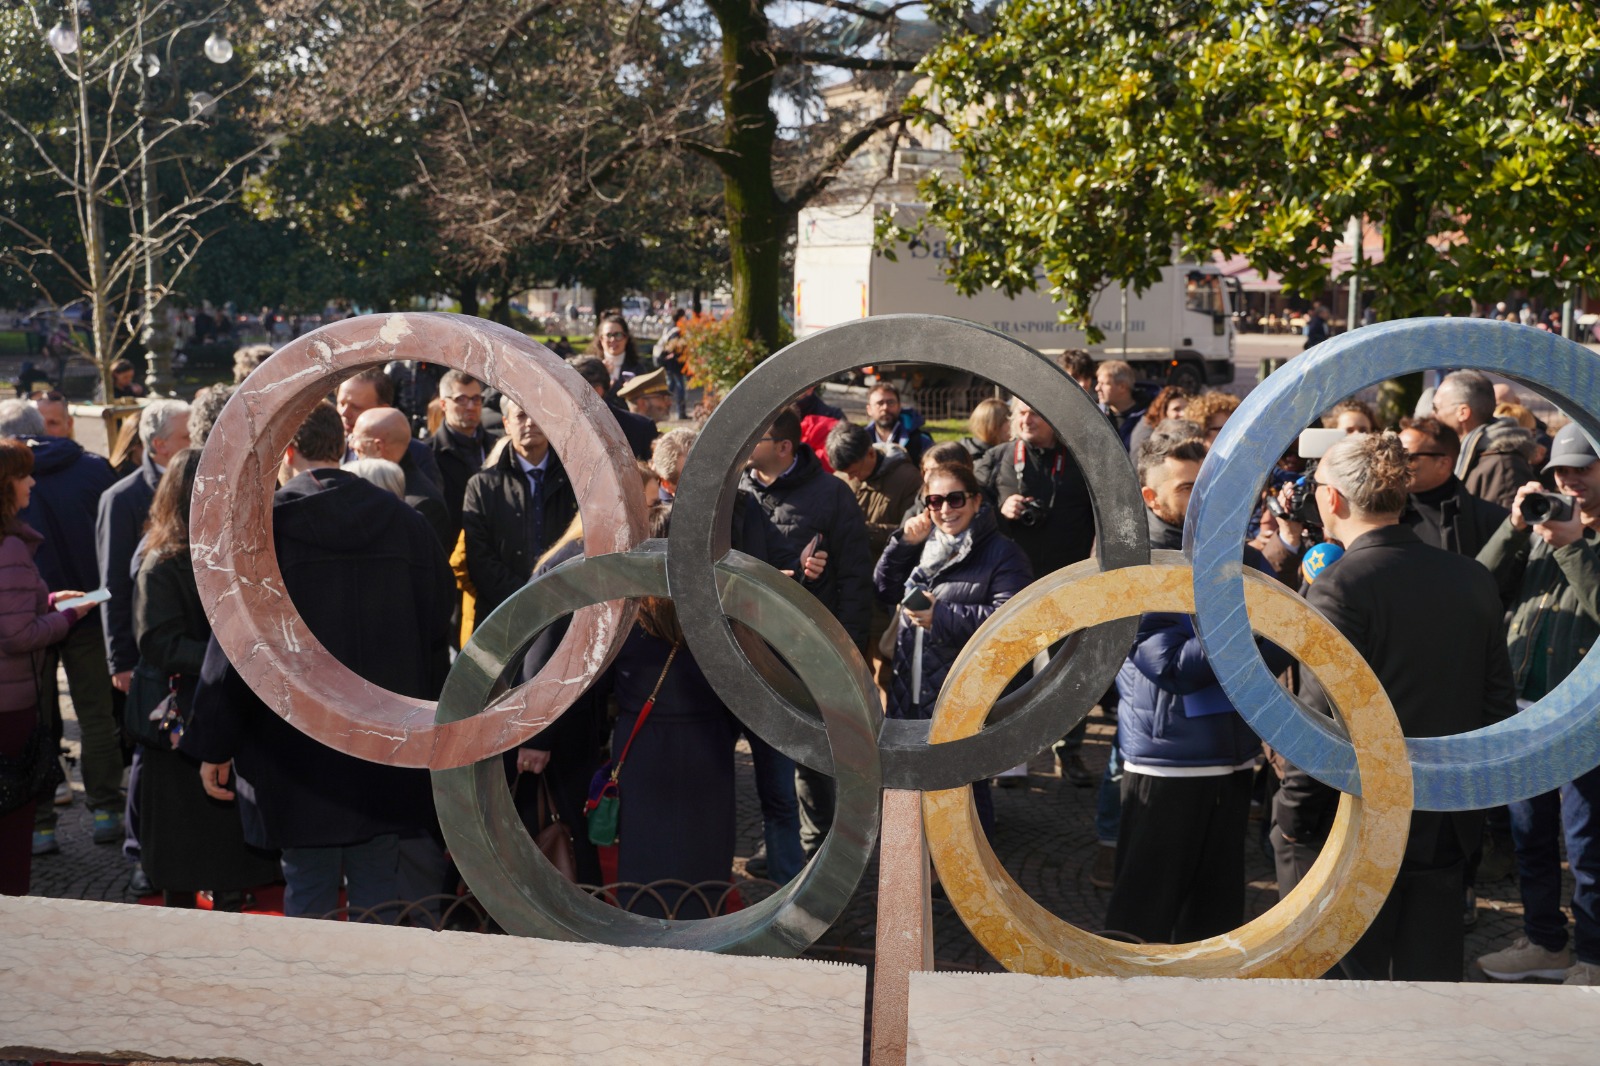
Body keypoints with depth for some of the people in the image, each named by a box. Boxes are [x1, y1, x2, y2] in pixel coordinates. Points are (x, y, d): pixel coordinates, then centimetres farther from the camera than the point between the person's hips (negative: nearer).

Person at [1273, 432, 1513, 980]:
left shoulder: (1340, 586, -17)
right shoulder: (1474, 580, 3)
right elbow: (1498, 703, 8)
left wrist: (1291, 817, -11)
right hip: (1448, 824, 6)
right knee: (1431, 973, 14)